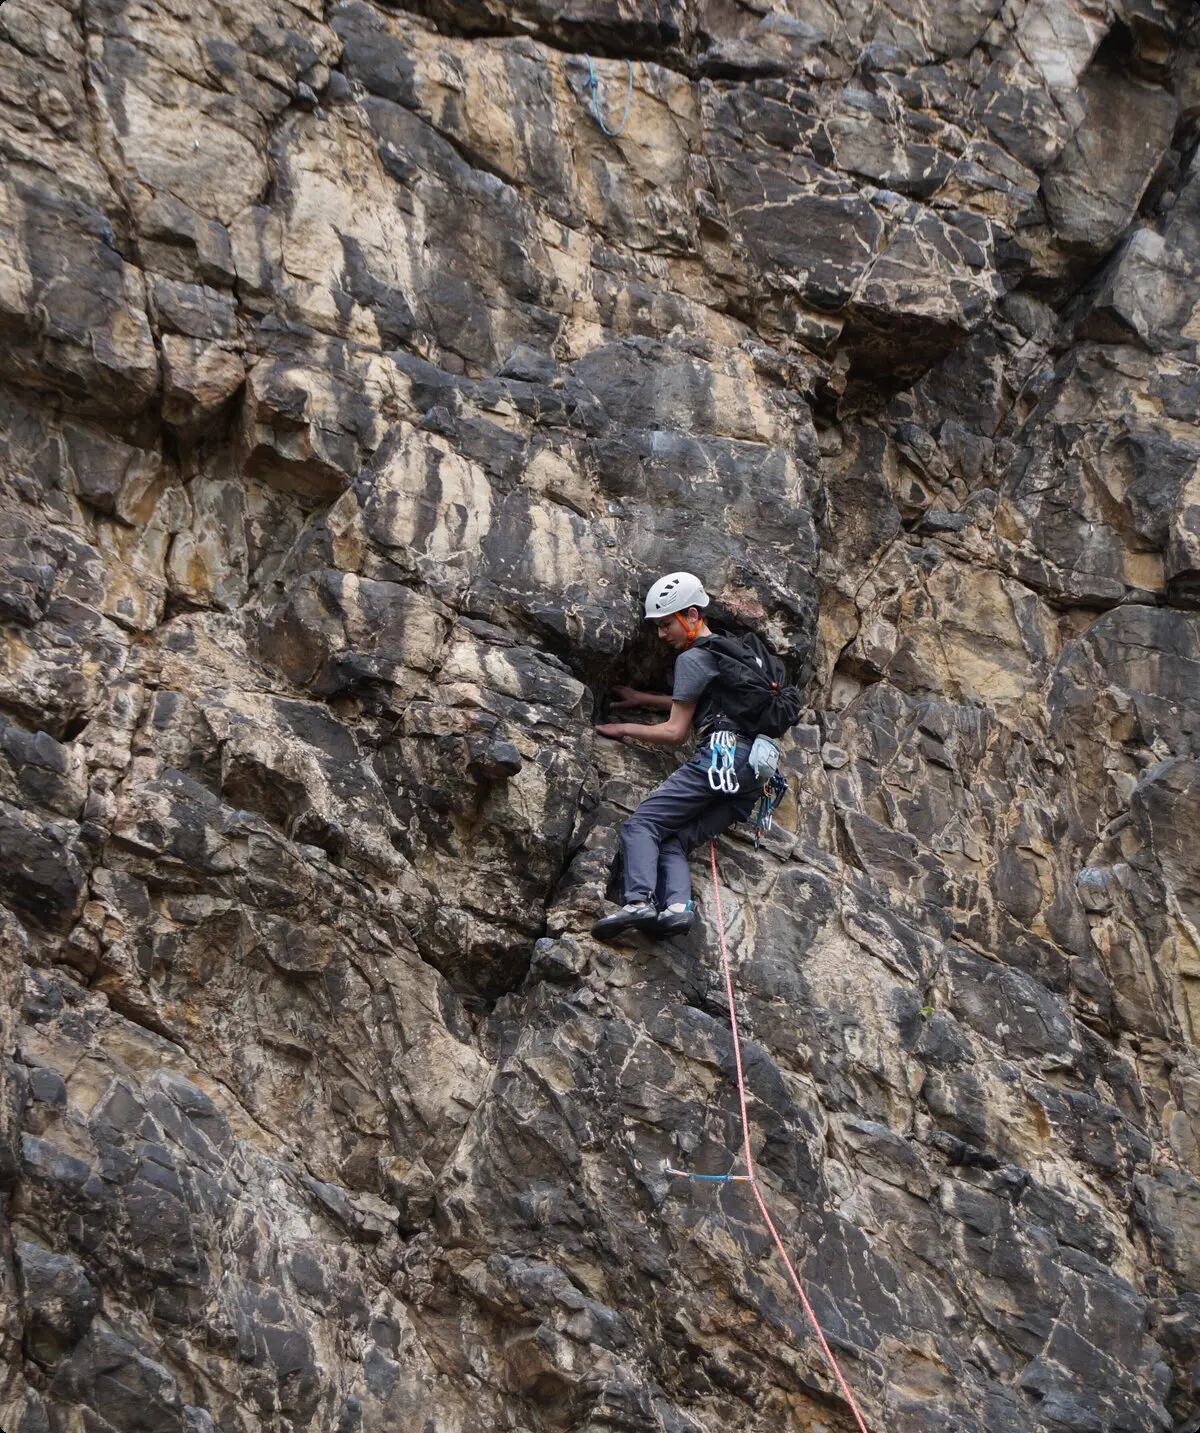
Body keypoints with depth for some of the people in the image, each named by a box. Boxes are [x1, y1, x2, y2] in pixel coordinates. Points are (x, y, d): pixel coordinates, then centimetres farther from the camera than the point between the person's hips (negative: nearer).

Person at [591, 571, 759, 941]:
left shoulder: (693, 658, 1)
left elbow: (676, 732, 1)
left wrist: (625, 729, 14)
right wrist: (642, 699, 46)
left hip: (722, 755, -9)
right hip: (754, 772, 9)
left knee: (642, 824, -11)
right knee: (672, 841, 1)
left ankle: (639, 902, -32)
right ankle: (677, 906, -26)